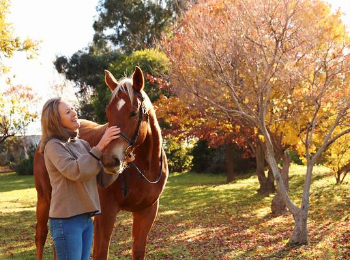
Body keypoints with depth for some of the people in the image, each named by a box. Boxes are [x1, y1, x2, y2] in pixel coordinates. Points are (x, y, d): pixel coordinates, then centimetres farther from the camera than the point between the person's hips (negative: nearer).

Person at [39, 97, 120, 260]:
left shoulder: (82, 144, 11)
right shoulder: (53, 146, -9)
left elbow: (103, 180, 9)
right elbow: (76, 172, -26)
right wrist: (99, 147, -24)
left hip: (86, 218, 7)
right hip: (66, 220, -7)